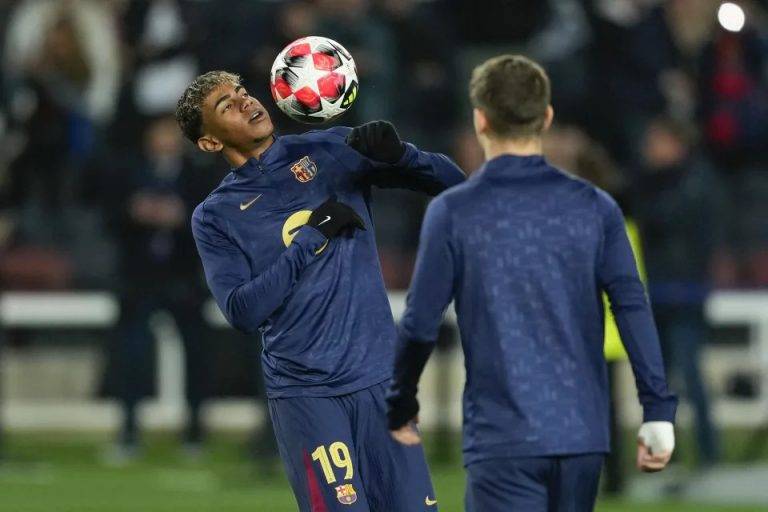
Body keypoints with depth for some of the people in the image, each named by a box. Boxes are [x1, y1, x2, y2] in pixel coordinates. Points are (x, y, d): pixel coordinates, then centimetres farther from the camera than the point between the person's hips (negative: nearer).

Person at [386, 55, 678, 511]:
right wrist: (659, 411, -2)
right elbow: (633, 308, -4)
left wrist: (400, 410, 13)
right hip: (583, 434, 4)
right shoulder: (594, 207, 4)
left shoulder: (453, 213, -3)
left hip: (503, 439, -3)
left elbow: (421, 324, -2)